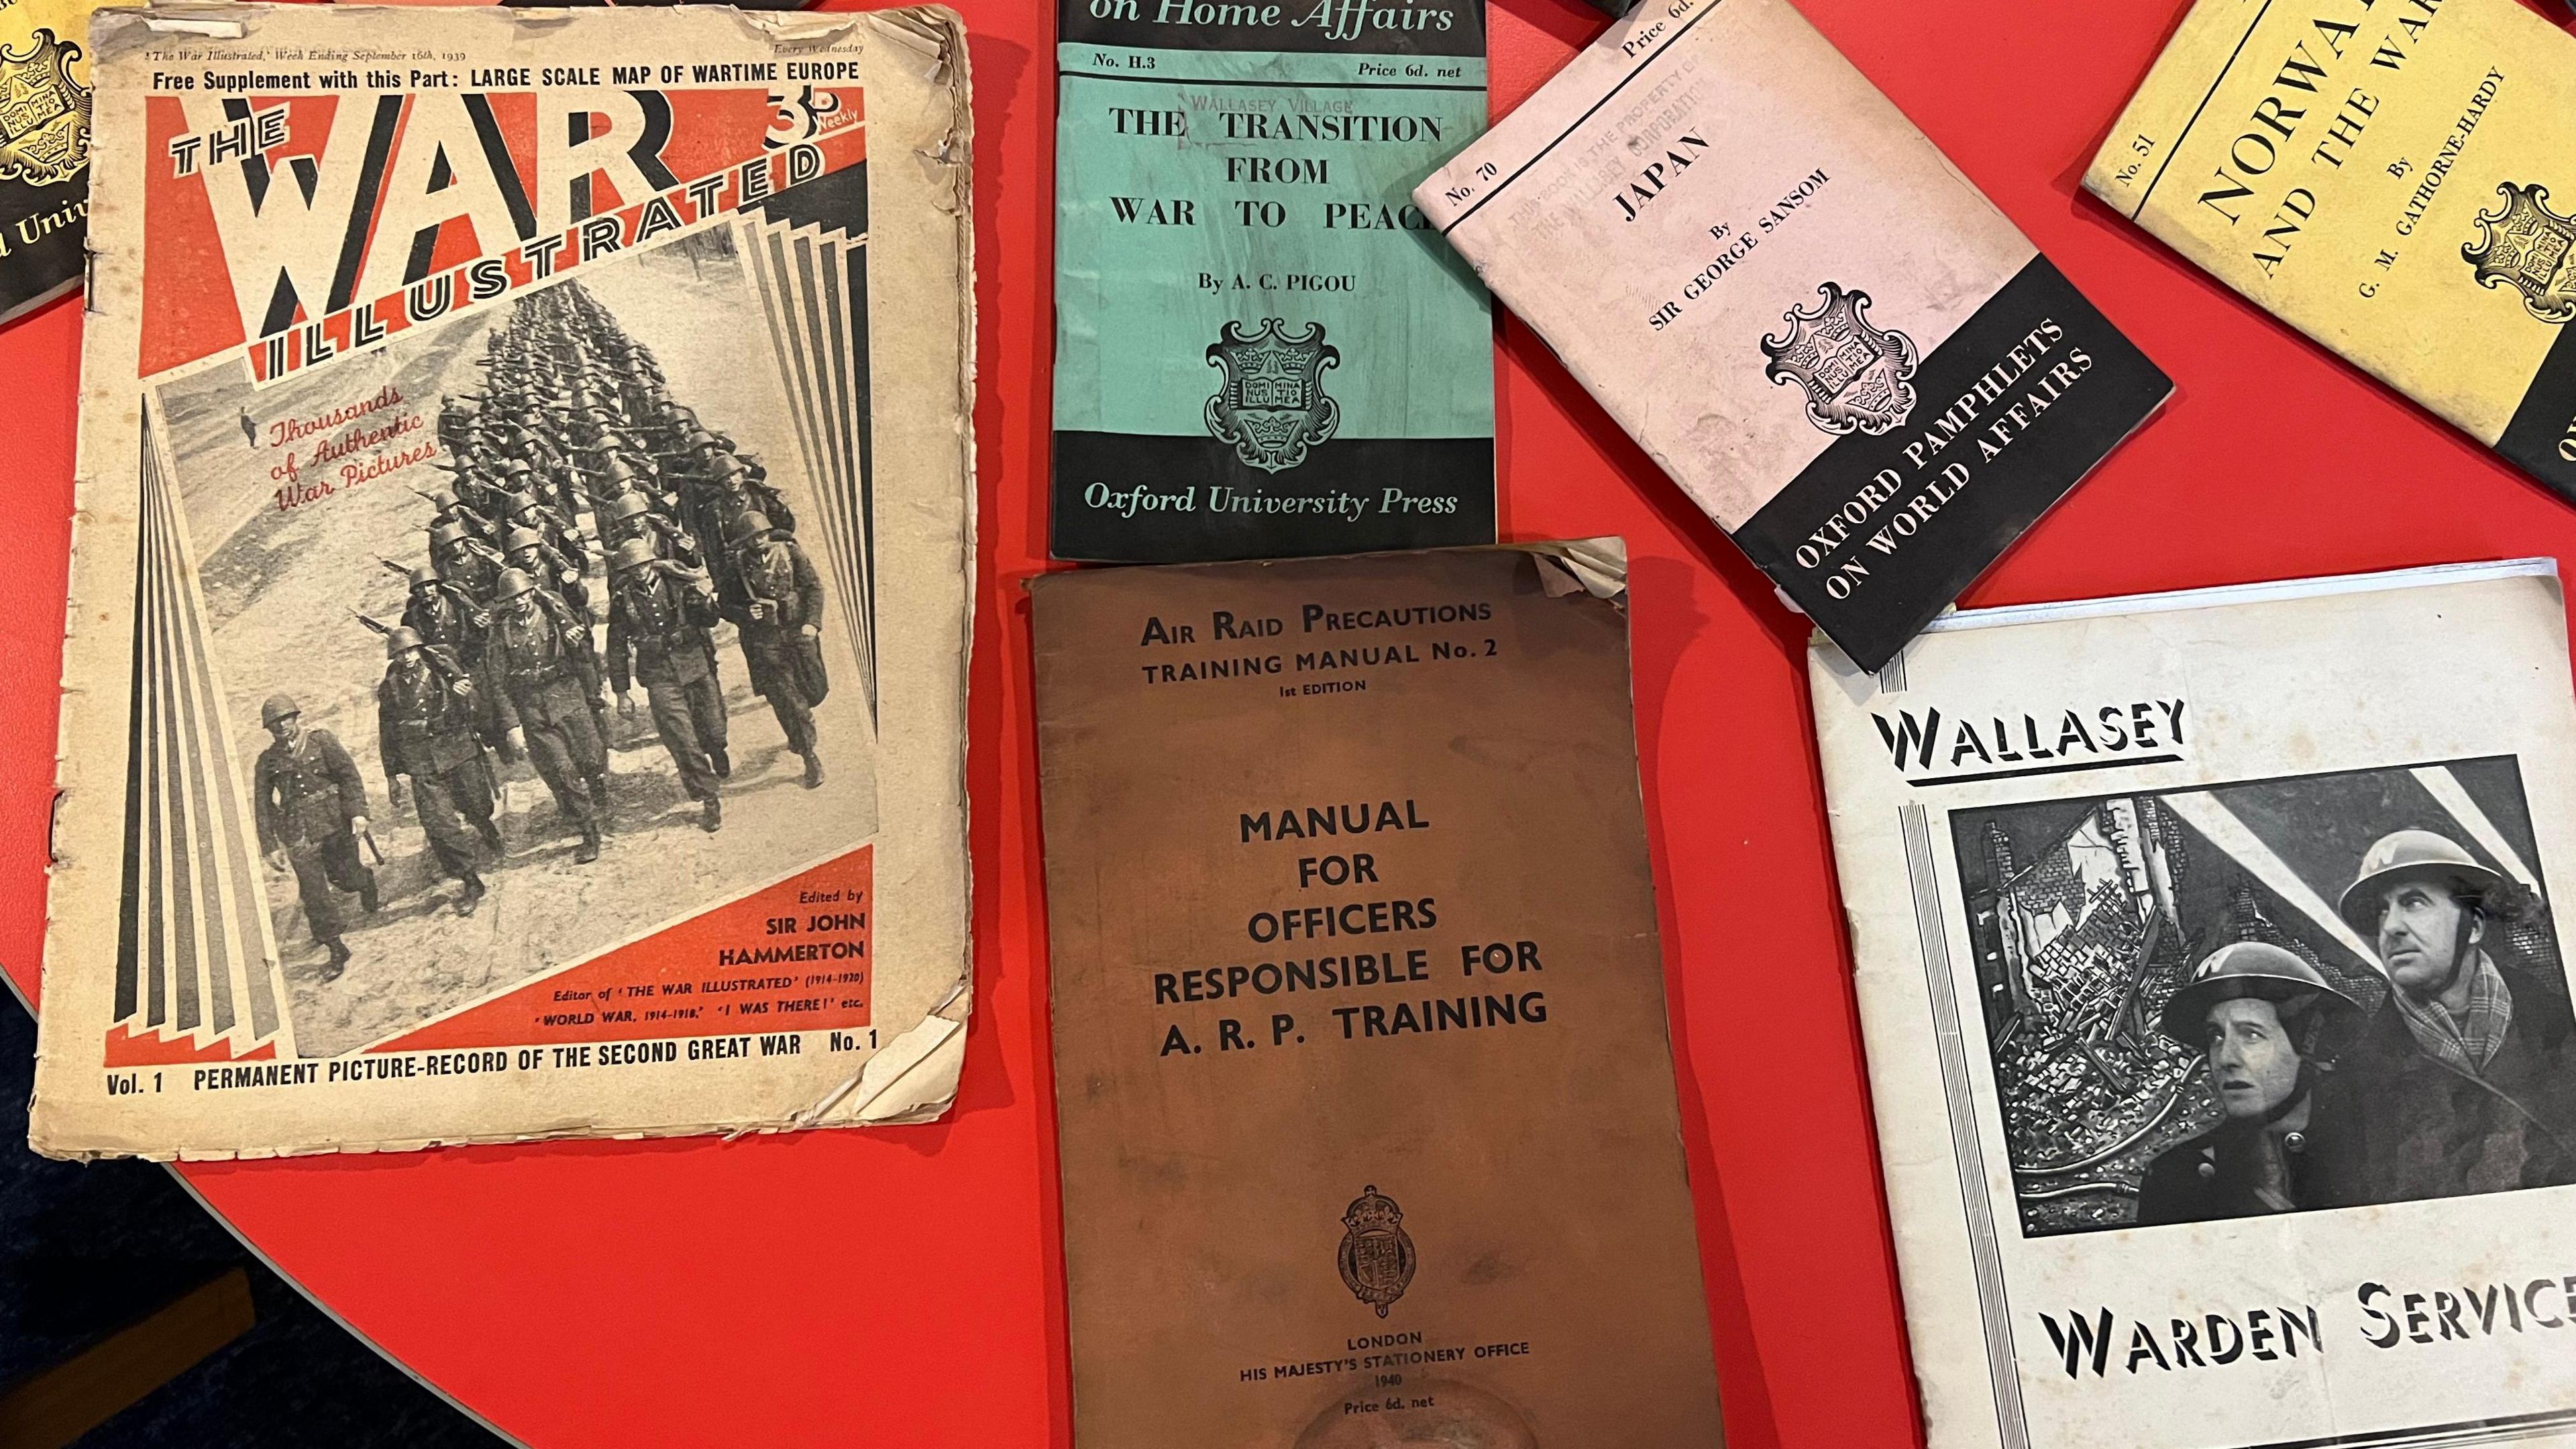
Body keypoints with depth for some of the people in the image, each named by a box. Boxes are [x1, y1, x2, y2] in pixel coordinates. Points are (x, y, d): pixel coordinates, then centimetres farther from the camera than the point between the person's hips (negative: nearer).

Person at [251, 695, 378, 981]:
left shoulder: (321, 741, 2)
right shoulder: (267, 761, 8)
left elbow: (349, 773, -2)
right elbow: (262, 805, 9)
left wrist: (358, 811, -14)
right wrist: (270, 846, 4)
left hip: (335, 822, -1)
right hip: (299, 834, 1)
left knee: (346, 877, 6)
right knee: (313, 891, -3)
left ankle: (366, 880, 46)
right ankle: (336, 950, 6)